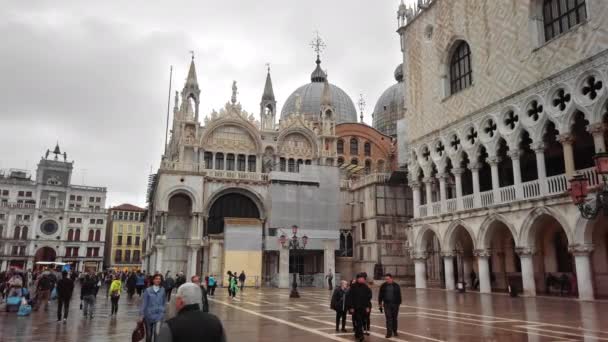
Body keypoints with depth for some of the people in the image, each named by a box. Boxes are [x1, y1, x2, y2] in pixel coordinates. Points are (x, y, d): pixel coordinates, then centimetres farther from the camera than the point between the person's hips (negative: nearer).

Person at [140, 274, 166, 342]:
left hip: (159, 315, -1)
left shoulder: (163, 290, -1)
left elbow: (165, 302, 7)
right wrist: (141, 315, -6)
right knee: (148, 334, 15)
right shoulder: (148, 290, -3)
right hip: (149, 315, 1)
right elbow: (144, 303, -3)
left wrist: (164, 313, 6)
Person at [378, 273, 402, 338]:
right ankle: (389, 332, -4)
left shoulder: (396, 286, 0)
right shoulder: (383, 286, 1)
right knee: (388, 318, -6)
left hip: (395, 304, 1)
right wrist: (380, 305, 2)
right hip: (387, 304, 0)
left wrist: (399, 303, 0)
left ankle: (395, 331, 23)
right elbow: (380, 296, 4)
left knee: (395, 318, 10)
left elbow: (399, 296, 5)